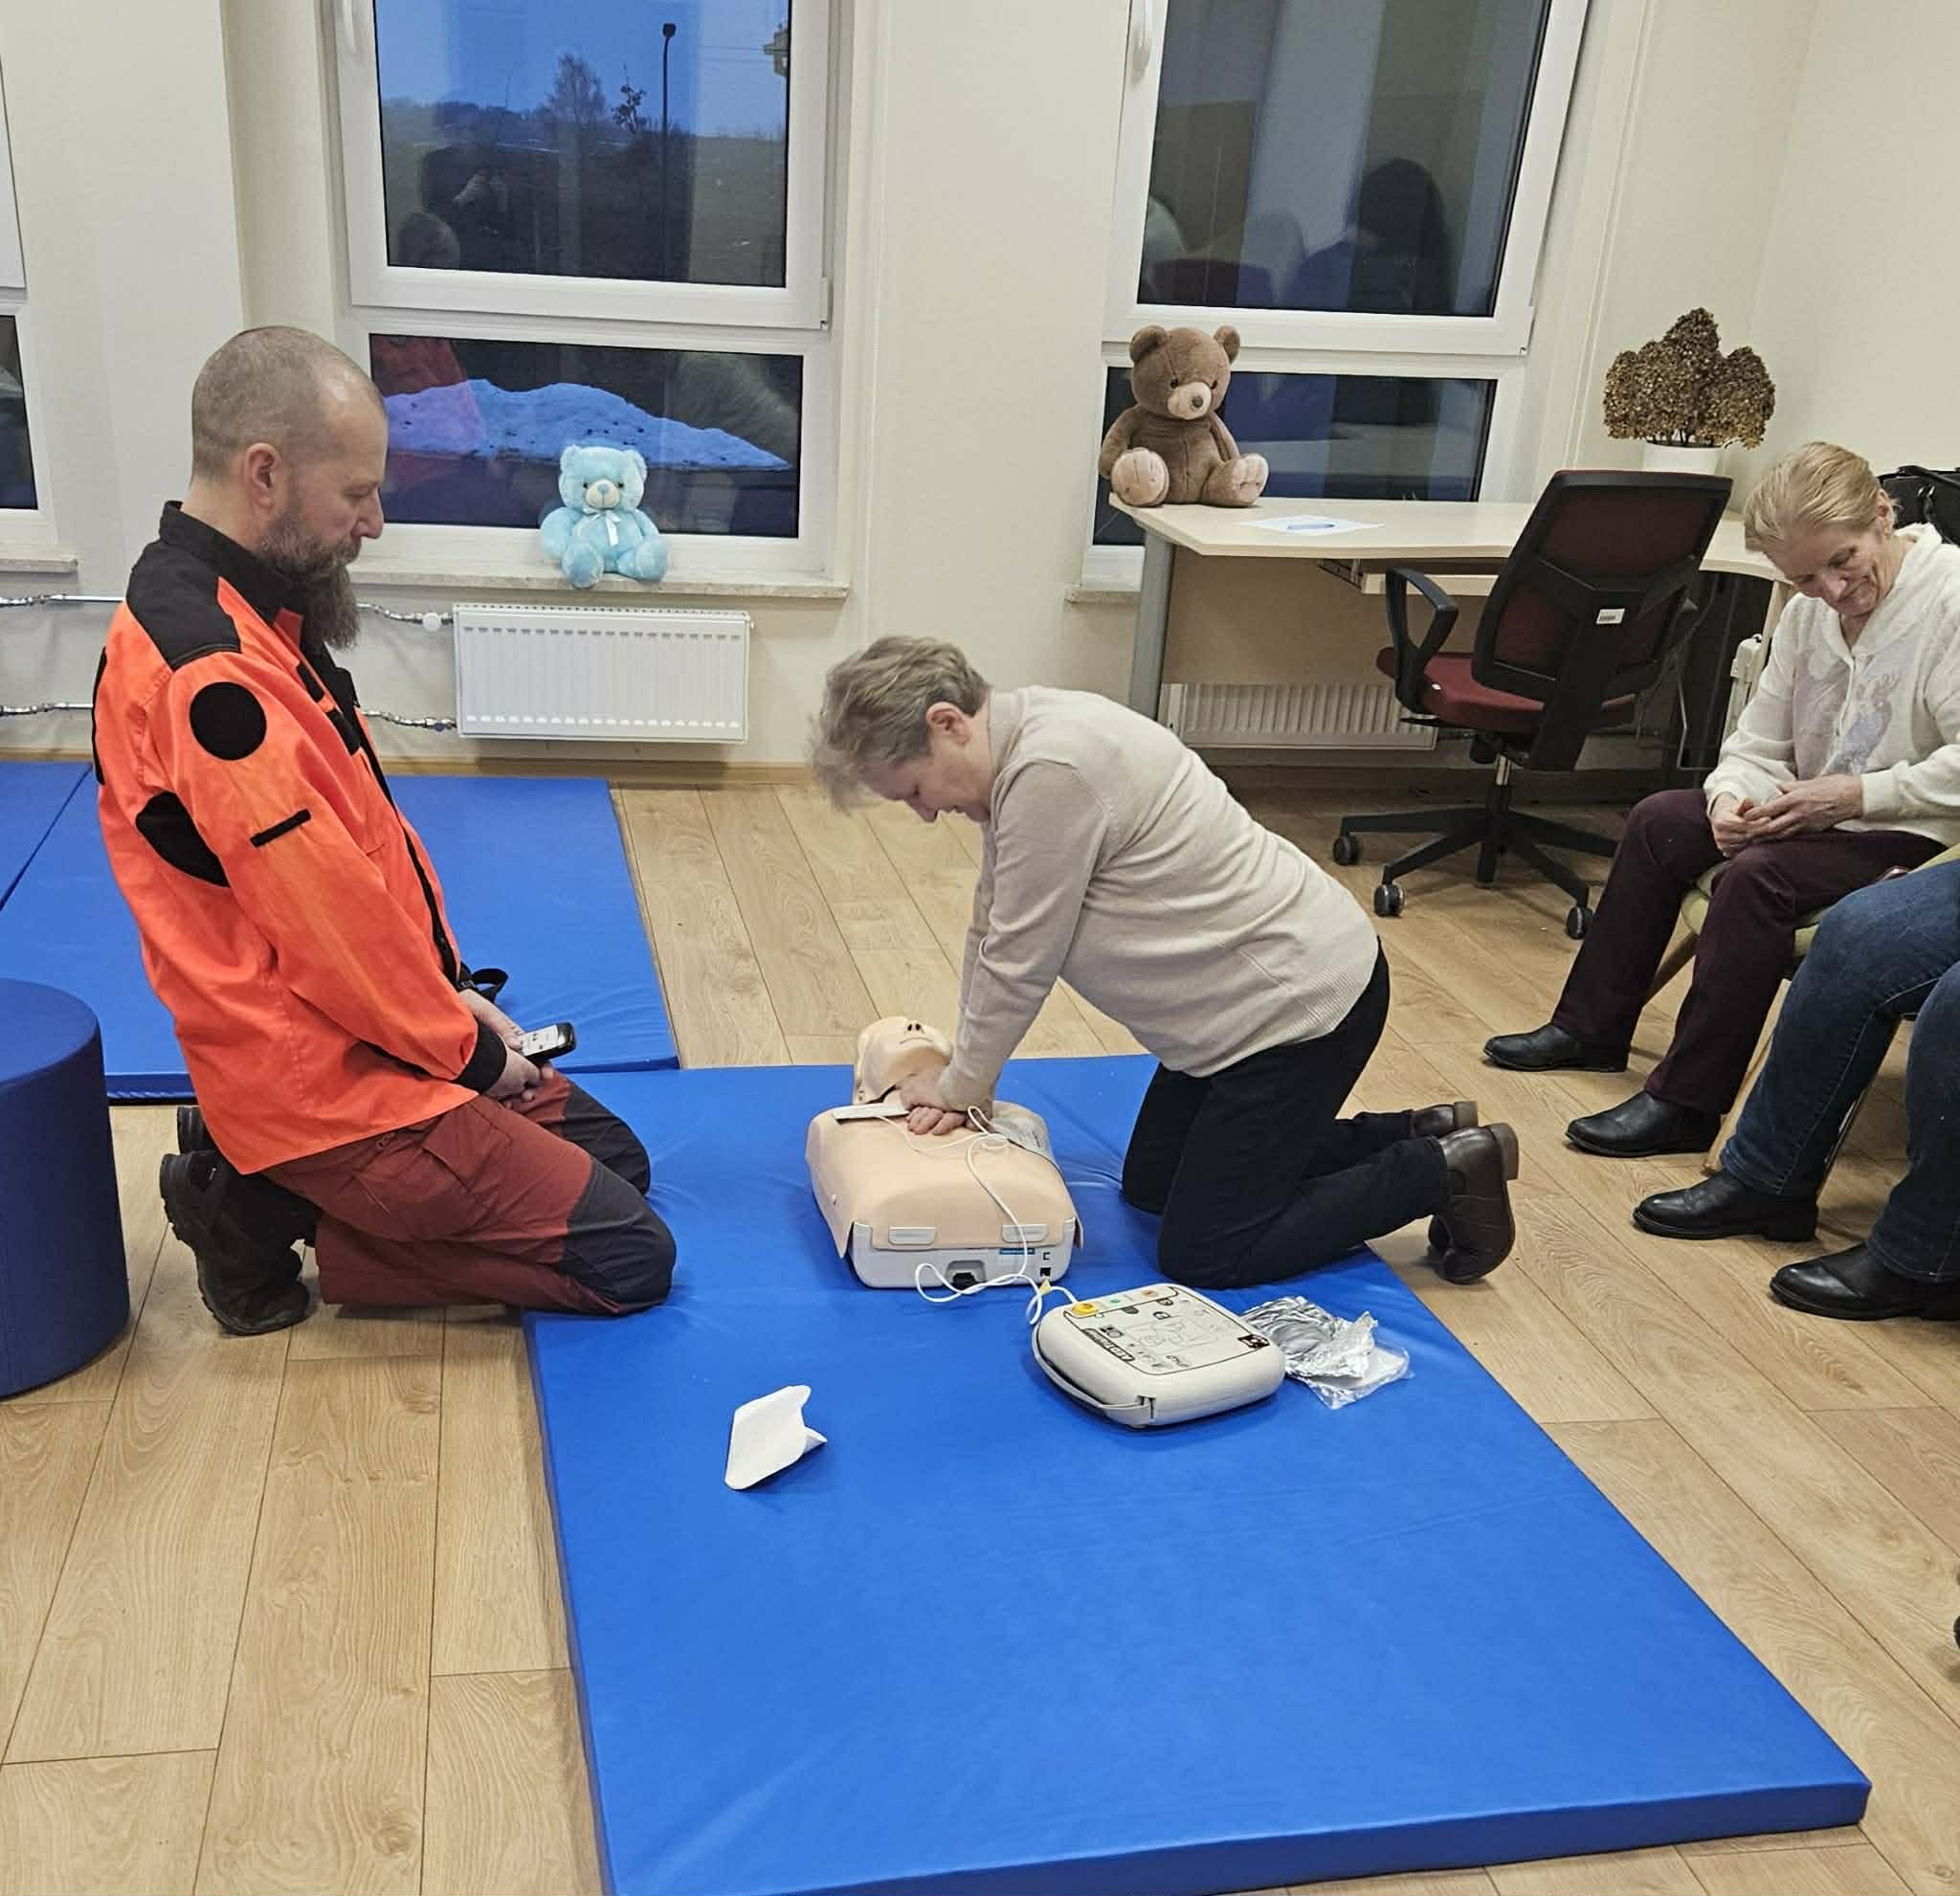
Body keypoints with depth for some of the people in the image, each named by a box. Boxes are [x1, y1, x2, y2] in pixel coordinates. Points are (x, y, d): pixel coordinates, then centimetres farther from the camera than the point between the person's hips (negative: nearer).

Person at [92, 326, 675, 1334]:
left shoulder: (243, 612, 7)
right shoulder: (207, 676, -27)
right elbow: (328, 923, -24)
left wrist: (450, 987, 7)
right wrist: (465, 1046, -10)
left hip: (354, 1036, 10)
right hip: (326, 1087, -10)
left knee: (614, 1159, 19)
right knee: (629, 1259, -6)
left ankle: (268, 1188, 13)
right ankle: (277, 1219, 0)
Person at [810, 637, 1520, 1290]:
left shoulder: (1051, 773, -27)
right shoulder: (1017, 744, 4)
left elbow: (1020, 964, -19)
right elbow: (992, 933, 10)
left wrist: (957, 1089, -4)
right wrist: (959, 1082, 6)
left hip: (1300, 1003, -10)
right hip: (1255, 994, 10)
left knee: (1202, 1255, -4)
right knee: (1149, 1184, 20)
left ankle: (1444, 1171, 7)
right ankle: (1410, 1137, 25)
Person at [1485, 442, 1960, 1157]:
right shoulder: (1807, 613, 5)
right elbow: (1756, 747, 4)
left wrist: (1855, 795, -26)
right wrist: (1732, 800, -17)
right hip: (1820, 814, 9)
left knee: (1759, 873, -29)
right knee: (1660, 820, 2)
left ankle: (1684, 1103, -20)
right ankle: (1590, 1028, 12)